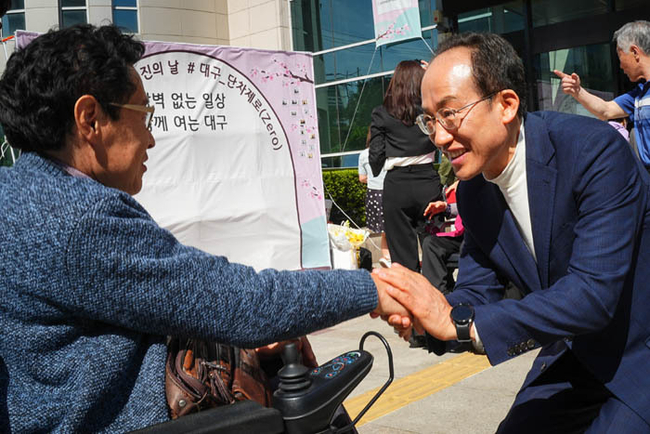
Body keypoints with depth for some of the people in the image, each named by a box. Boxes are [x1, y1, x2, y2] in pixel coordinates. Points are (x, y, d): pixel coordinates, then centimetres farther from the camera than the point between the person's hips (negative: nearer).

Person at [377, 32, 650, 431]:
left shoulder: (594, 150, -26)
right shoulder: (472, 191, -5)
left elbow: (595, 292, -33)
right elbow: (477, 290, -2)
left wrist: (458, 322, -34)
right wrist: (433, 312, -26)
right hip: (577, 352, 6)